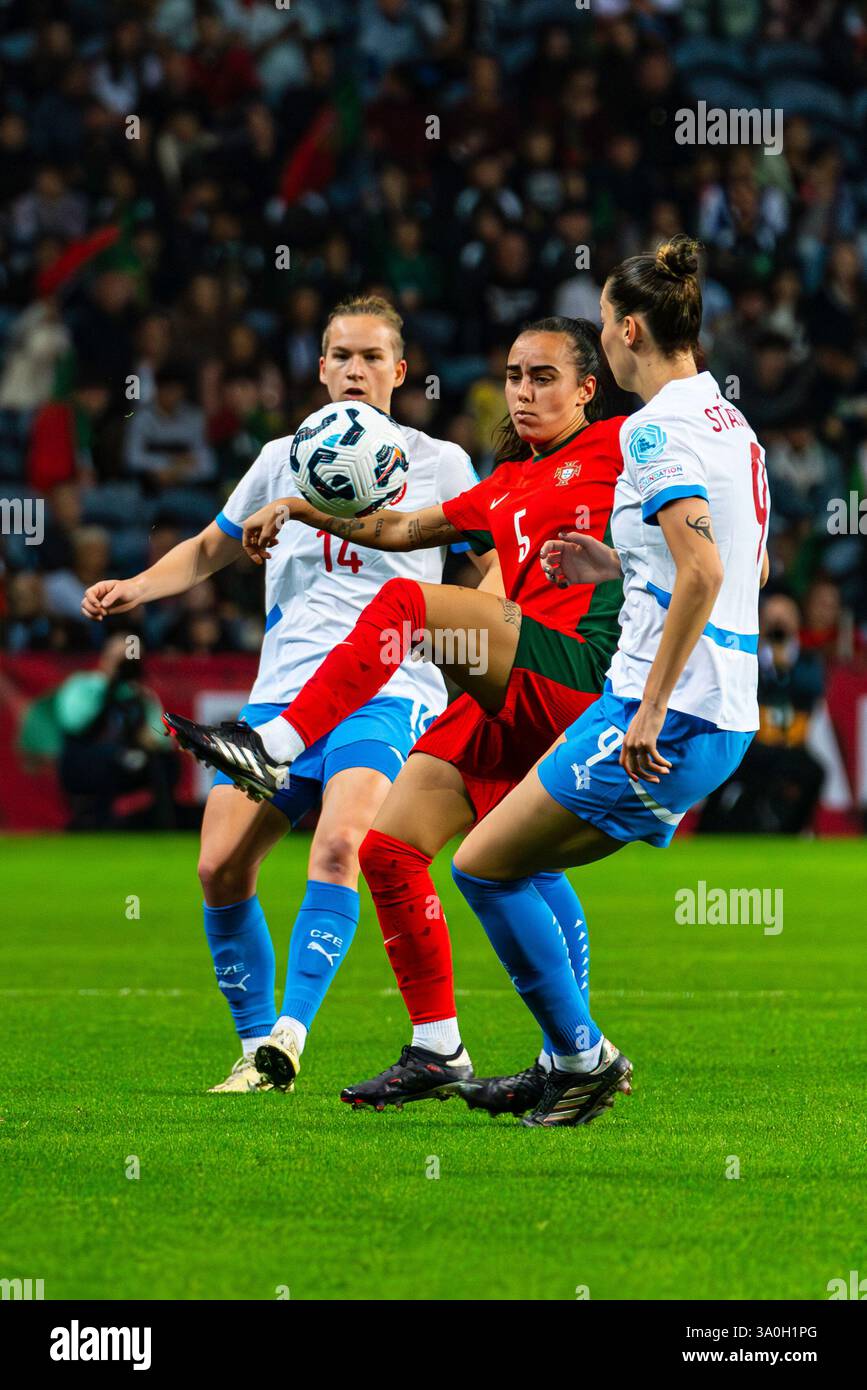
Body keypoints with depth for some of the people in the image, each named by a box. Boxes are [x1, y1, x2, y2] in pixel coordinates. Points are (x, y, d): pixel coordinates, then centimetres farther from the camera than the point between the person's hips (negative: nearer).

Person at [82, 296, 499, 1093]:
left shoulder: (438, 462, 9)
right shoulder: (284, 460, 16)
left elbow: (496, 564, 16)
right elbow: (211, 550, 28)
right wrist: (136, 588, 11)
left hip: (386, 693, -4)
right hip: (283, 692, 4)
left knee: (339, 846, -29)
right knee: (220, 869, -9)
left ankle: (291, 1035, -28)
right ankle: (256, 1048, 6)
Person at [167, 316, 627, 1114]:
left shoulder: (616, 448, 6)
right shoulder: (508, 487, 26)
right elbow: (403, 529, 32)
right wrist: (303, 508, 21)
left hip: (574, 670, -8)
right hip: (508, 703, 8)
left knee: (404, 603, -26)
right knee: (390, 846, 0)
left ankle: (276, 750, -27)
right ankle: (437, 1051, 5)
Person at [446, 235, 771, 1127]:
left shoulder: (656, 431, -15)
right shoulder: (728, 421, 13)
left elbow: (705, 571, -26)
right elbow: (747, 565, 24)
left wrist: (650, 710, -24)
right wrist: (623, 565, 22)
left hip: (668, 714, -9)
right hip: (728, 716, 9)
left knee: (483, 864, -1)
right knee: (515, 862, 19)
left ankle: (584, 1056, 3)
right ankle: (570, 1060, 19)